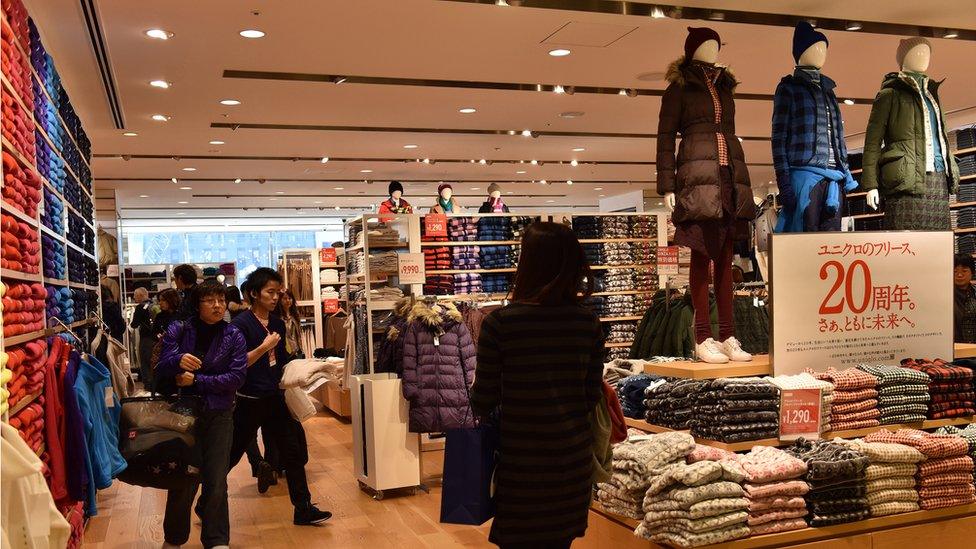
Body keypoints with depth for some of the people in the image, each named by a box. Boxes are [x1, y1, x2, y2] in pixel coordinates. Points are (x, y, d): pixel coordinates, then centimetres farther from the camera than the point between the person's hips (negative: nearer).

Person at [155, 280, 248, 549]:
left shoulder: (233, 335, -2)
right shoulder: (178, 330, -1)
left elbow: (237, 377, -10)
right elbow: (161, 367, -10)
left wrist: (196, 379, -15)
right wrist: (178, 360, -32)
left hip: (219, 416, 0)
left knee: (216, 481, 3)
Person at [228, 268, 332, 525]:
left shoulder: (278, 323, 8)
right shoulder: (241, 324, -13)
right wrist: (263, 347, -24)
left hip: (274, 398, 6)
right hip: (249, 401, -6)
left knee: (293, 452, 6)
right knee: (232, 455, 8)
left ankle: (303, 509, 14)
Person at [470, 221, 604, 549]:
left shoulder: (498, 323, -15)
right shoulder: (589, 323, -4)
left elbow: (483, 404, -9)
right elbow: (592, 398, 1)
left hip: (521, 463, -3)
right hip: (574, 460, 4)